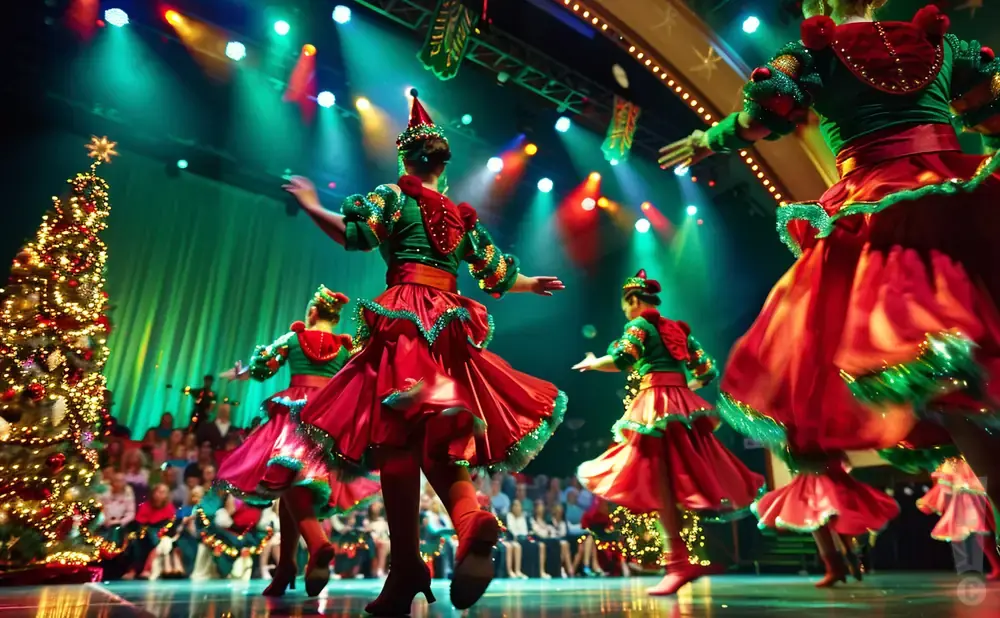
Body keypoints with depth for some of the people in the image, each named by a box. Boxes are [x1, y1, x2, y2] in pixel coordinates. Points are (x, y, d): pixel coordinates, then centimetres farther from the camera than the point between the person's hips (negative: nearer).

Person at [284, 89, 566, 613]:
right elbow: (498, 276, 26)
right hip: (452, 326, 5)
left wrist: (313, 207, 5)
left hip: (405, 320, -5)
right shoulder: (464, 216, 21)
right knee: (442, 443, 6)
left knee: (398, 439, -7)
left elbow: (356, 232, -9)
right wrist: (534, 284, 44)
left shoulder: (395, 195, 8)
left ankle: (407, 566, -9)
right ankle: (472, 522, -21)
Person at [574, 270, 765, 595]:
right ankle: (691, 559, 11)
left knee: (659, 479, -7)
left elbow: (620, 361, -16)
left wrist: (592, 363, 3)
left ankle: (680, 562, -9)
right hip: (684, 403, 8)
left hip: (656, 404, -8)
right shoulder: (678, 328, 20)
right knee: (685, 476, 9)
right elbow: (707, 370, 19)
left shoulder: (639, 325, 0)